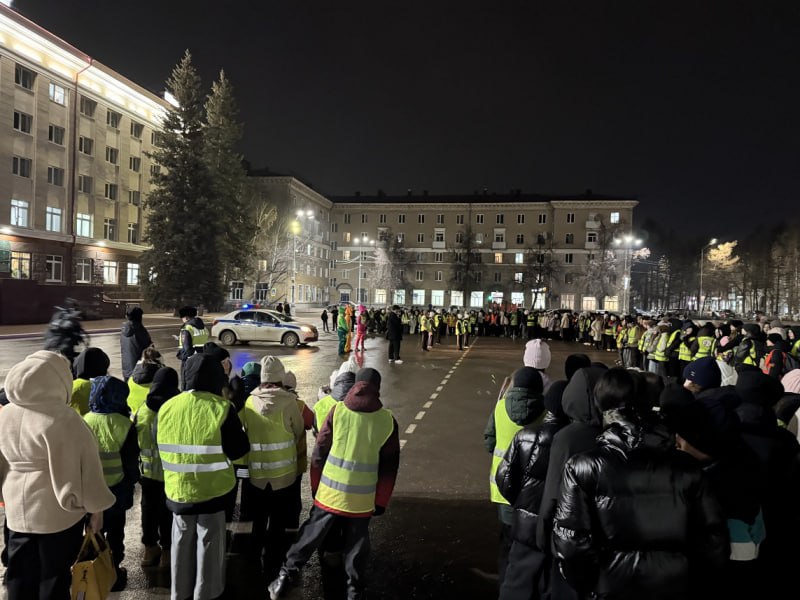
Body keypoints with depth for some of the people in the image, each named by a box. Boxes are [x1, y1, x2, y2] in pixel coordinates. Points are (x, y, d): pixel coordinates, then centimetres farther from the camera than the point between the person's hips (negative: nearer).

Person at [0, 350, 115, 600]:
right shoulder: (61, 418, -21)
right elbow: (80, 467, -18)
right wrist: (95, 506, -8)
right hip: (56, 511, -6)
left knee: (20, 577, 17)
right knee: (54, 575, 8)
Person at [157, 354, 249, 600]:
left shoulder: (166, 408, -3)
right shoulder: (221, 408, -18)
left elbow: (162, 447, 9)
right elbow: (239, 450, -13)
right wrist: (242, 434, 5)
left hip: (177, 488, 4)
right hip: (212, 490, -4)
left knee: (182, 543, 21)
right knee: (209, 545, 11)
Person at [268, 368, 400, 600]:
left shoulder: (337, 410, -6)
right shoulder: (387, 421, -5)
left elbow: (319, 453, -2)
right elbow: (389, 467, 0)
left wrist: (316, 487, 11)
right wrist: (381, 501, 9)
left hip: (330, 492, 0)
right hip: (362, 499, 0)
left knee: (311, 535, 16)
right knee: (356, 543, 16)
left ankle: (287, 575, 21)